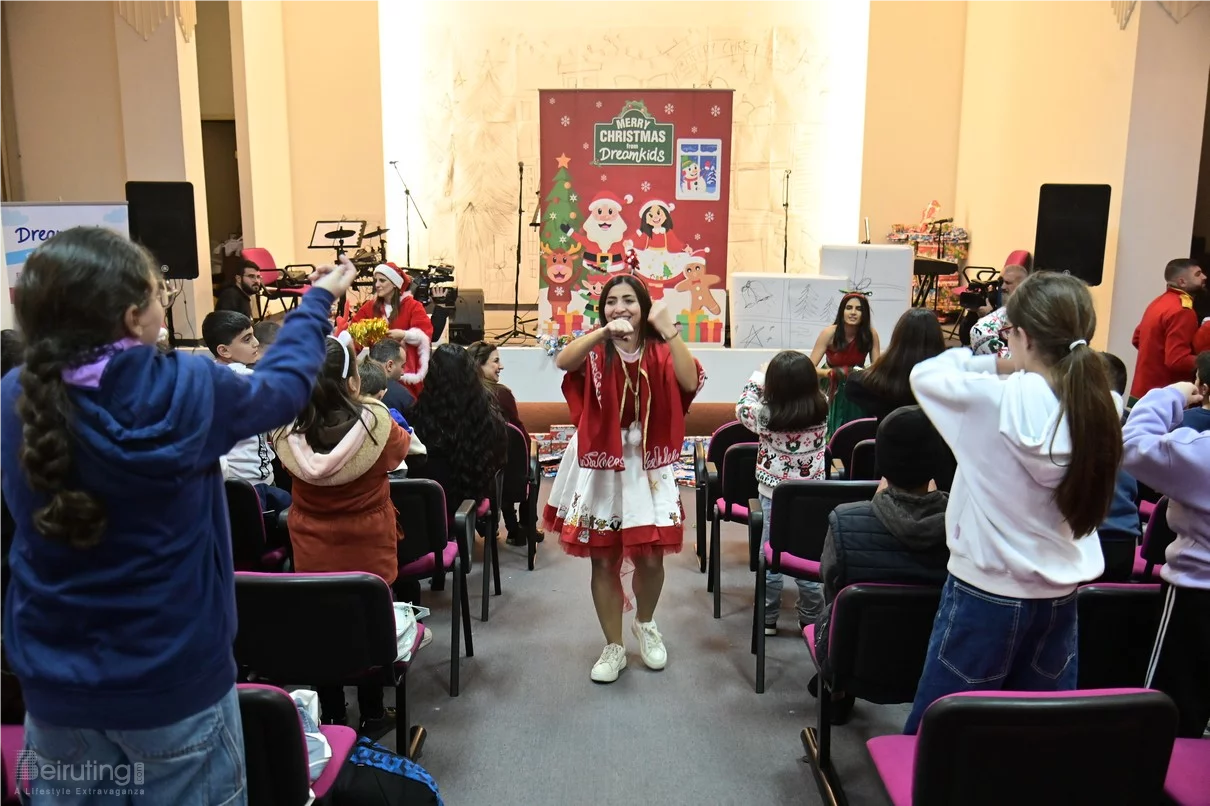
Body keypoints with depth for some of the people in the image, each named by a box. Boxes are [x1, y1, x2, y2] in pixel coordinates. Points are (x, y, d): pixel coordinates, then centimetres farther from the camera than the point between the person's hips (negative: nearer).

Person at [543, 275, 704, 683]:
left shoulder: (660, 352, 0)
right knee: (603, 560, 6)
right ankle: (614, 647, 23)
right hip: (599, 462, 0)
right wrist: (604, 331, -37)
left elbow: (691, 382, -19)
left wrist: (669, 331, -25)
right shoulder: (595, 351, -2)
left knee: (651, 557, 3)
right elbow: (562, 361, -25)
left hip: (648, 464, 1)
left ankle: (645, 624, 34)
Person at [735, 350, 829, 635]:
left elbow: (742, 408, 2)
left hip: (774, 494, -2)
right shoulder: (822, 408, -12)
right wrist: (801, 375, 17)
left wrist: (758, 376, 9)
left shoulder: (766, 413, -20)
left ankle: (768, 619, 22)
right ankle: (811, 618, 25)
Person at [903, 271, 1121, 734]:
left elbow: (925, 374, -5)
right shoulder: (1102, 407, -7)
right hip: (1060, 595, 6)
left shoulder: (996, 399, -21)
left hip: (987, 593, -5)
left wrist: (993, 365, 6)